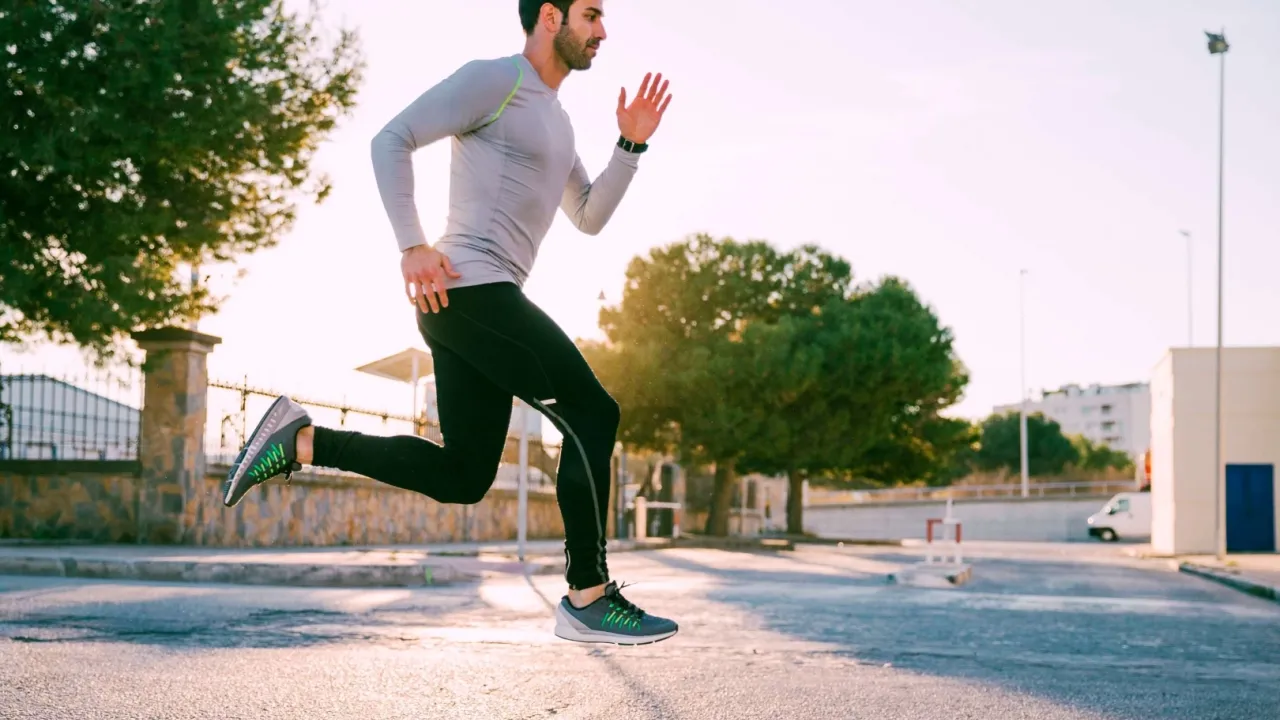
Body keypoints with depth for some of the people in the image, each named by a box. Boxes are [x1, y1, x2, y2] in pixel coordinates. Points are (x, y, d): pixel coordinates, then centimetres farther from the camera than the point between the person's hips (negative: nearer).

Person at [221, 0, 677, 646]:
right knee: (593, 414, -10)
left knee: (461, 477, 8)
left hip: (474, 307, 10)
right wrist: (413, 245, -20)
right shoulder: (493, 80, -4)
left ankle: (301, 441, 7)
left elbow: (590, 217, 25)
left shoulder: (554, 120, 25)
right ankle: (588, 599, -8)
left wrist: (632, 144, 12)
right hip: (471, 289, -10)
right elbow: (392, 140, -10)